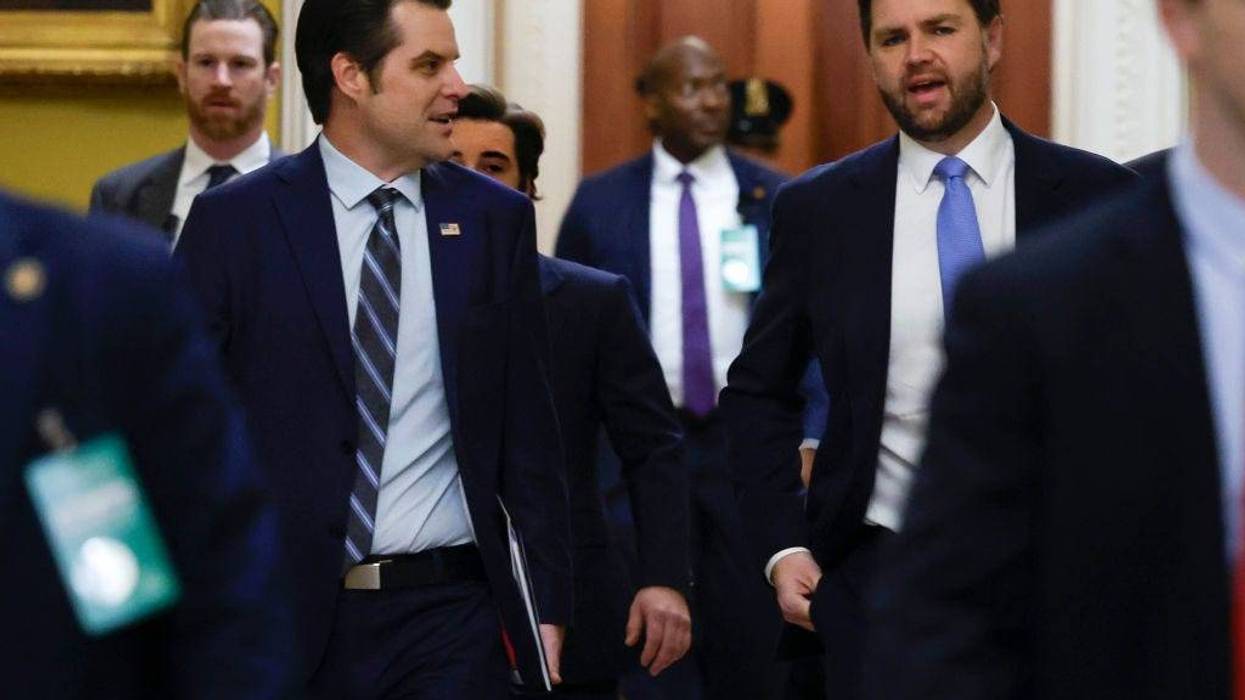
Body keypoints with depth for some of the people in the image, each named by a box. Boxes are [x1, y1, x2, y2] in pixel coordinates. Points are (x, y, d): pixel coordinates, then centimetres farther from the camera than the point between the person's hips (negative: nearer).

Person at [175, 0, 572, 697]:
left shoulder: (495, 219, 7)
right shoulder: (234, 221, 0)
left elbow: (528, 429, 9)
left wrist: (546, 601, 5)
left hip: (451, 616, 1)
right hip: (281, 618, -1)